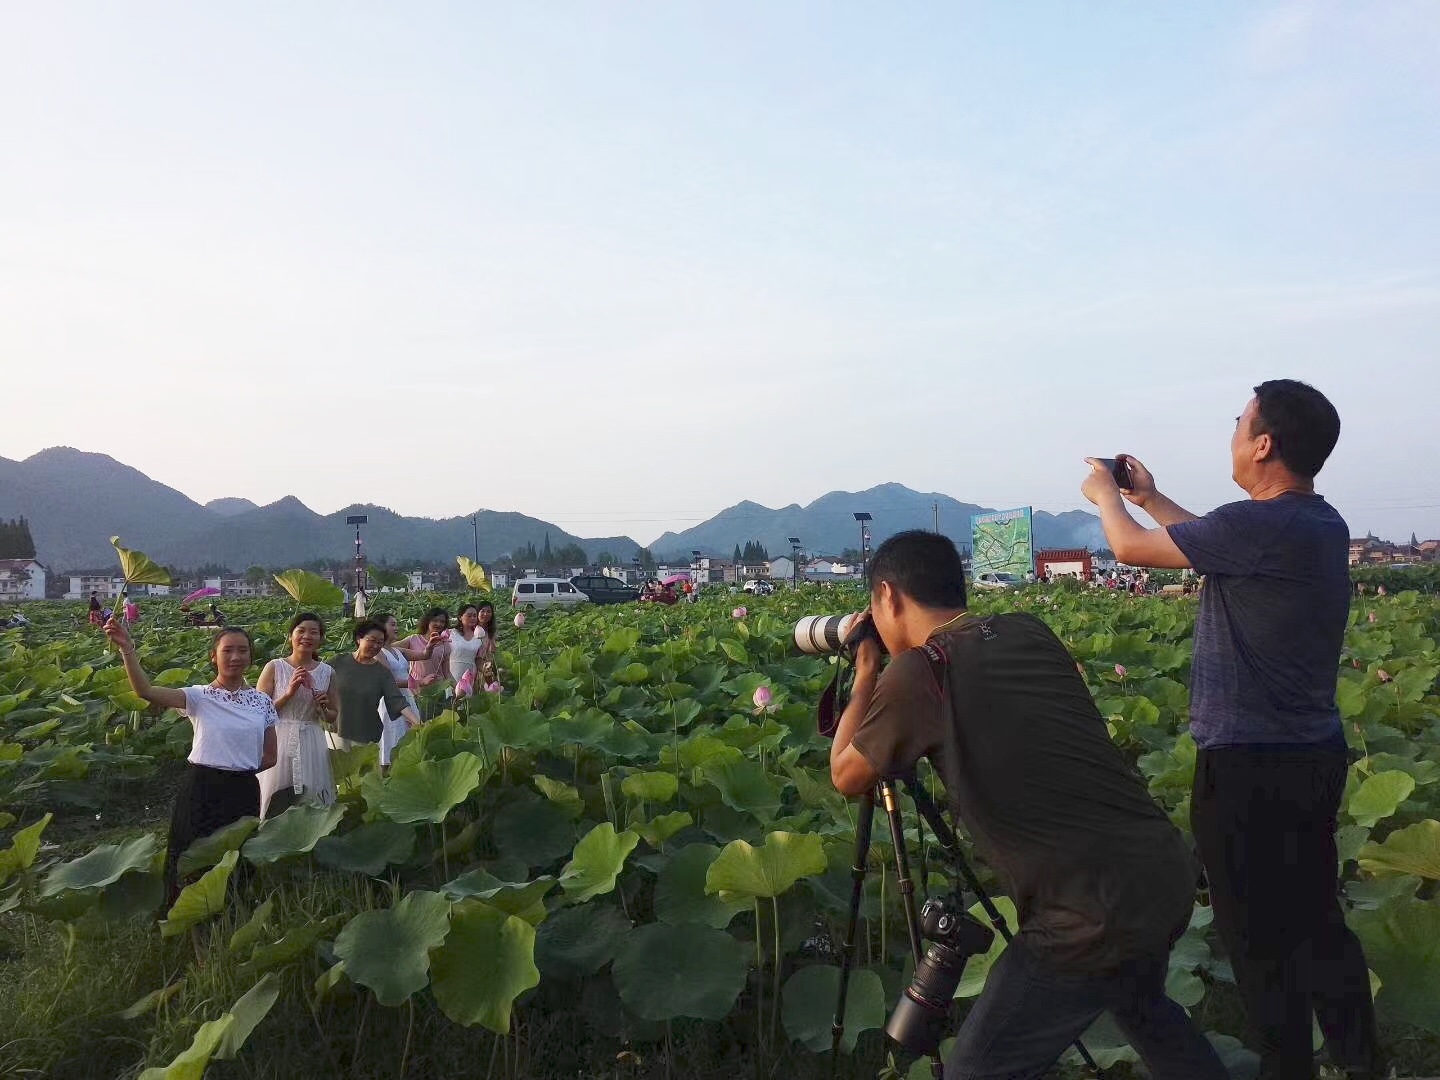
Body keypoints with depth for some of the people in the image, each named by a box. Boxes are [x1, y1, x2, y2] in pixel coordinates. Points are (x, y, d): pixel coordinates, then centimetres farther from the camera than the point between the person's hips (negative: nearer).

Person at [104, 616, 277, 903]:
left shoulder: (262, 702, 3)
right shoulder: (199, 697, -5)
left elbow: (270, 757, 9)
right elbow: (146, 691, -22)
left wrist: (239, 765, -5)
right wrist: (126, 648, -31)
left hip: (243, 793, 2)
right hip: (201, 791, -2)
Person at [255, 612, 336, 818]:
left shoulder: (327, 672, 6)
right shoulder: (274, 668, -1)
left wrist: (323, 709, -4)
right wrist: (288, 693, -14)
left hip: (312, 745, 2)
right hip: (279, 743, -2)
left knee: (313, 804, 6)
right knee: (276, 807, 4)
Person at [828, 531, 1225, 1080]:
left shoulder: (919, 671, -10)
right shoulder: (1030, 631, 9)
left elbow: (846, 776, 5)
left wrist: (866, 677, 15)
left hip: (1097, 909, -8)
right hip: (1168, 870, 8)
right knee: (1141, 1005, 36)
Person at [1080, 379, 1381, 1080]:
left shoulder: (1258, 526, -23)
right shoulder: (1324, 524, 5)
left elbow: (1131, 548, -10)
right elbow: (1221, 547, 22)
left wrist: (1107, 496, 11)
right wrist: (1150, 496, 27)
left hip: (1249, 766, -9)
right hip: (1317, 755, 9)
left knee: (1259, 939, 4)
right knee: (1316, 919, 20)